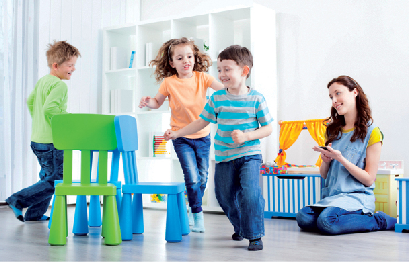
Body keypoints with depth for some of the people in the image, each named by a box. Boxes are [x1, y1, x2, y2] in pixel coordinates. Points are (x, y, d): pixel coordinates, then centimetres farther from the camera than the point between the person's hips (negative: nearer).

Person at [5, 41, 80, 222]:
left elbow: (30, 101, 22)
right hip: (51, 142, -10)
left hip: (37, 139, 10)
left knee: (48, 177, 20)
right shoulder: (60, 86, -16)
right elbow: (50, 109, -27)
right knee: (55, 181, -2)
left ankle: (35, 214, 24)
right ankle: (18, 200, -2)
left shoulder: (42, 81, 13)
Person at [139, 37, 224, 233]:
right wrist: (148, 102, -16)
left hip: (202, 136, 3)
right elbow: (158, 102, 6)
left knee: (202, 177, 12)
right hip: (181, 138, -3)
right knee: (192, 177, -11)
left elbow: (223, 88, -13)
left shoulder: (202, 77, -4)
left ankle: (194, 209, 35)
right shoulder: (169, 83, -7)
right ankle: (197, 213, 9)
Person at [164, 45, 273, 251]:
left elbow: (267, 128, -5)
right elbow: (202, 122, 7)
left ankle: (255, 235, -5)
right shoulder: (217, 98, 0)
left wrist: (246, 136, -20)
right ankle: (239, 228, 38)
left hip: (249, 154, -4)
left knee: (249, 193, -20)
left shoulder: (256, 99, -8)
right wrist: (177, 133, 1)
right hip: (224, 157, 4)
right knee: (225, 197, 12)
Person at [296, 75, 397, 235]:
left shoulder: (371, 132, -3)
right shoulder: (333, 130, 15)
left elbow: (369, 179, -7)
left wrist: (341, 159, -17)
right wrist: (326, 161, -6)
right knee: (303, 218, -24)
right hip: (331, 196, 6)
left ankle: (379, 221, -9)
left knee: (327, 221, -34)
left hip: (358, 196, -6)